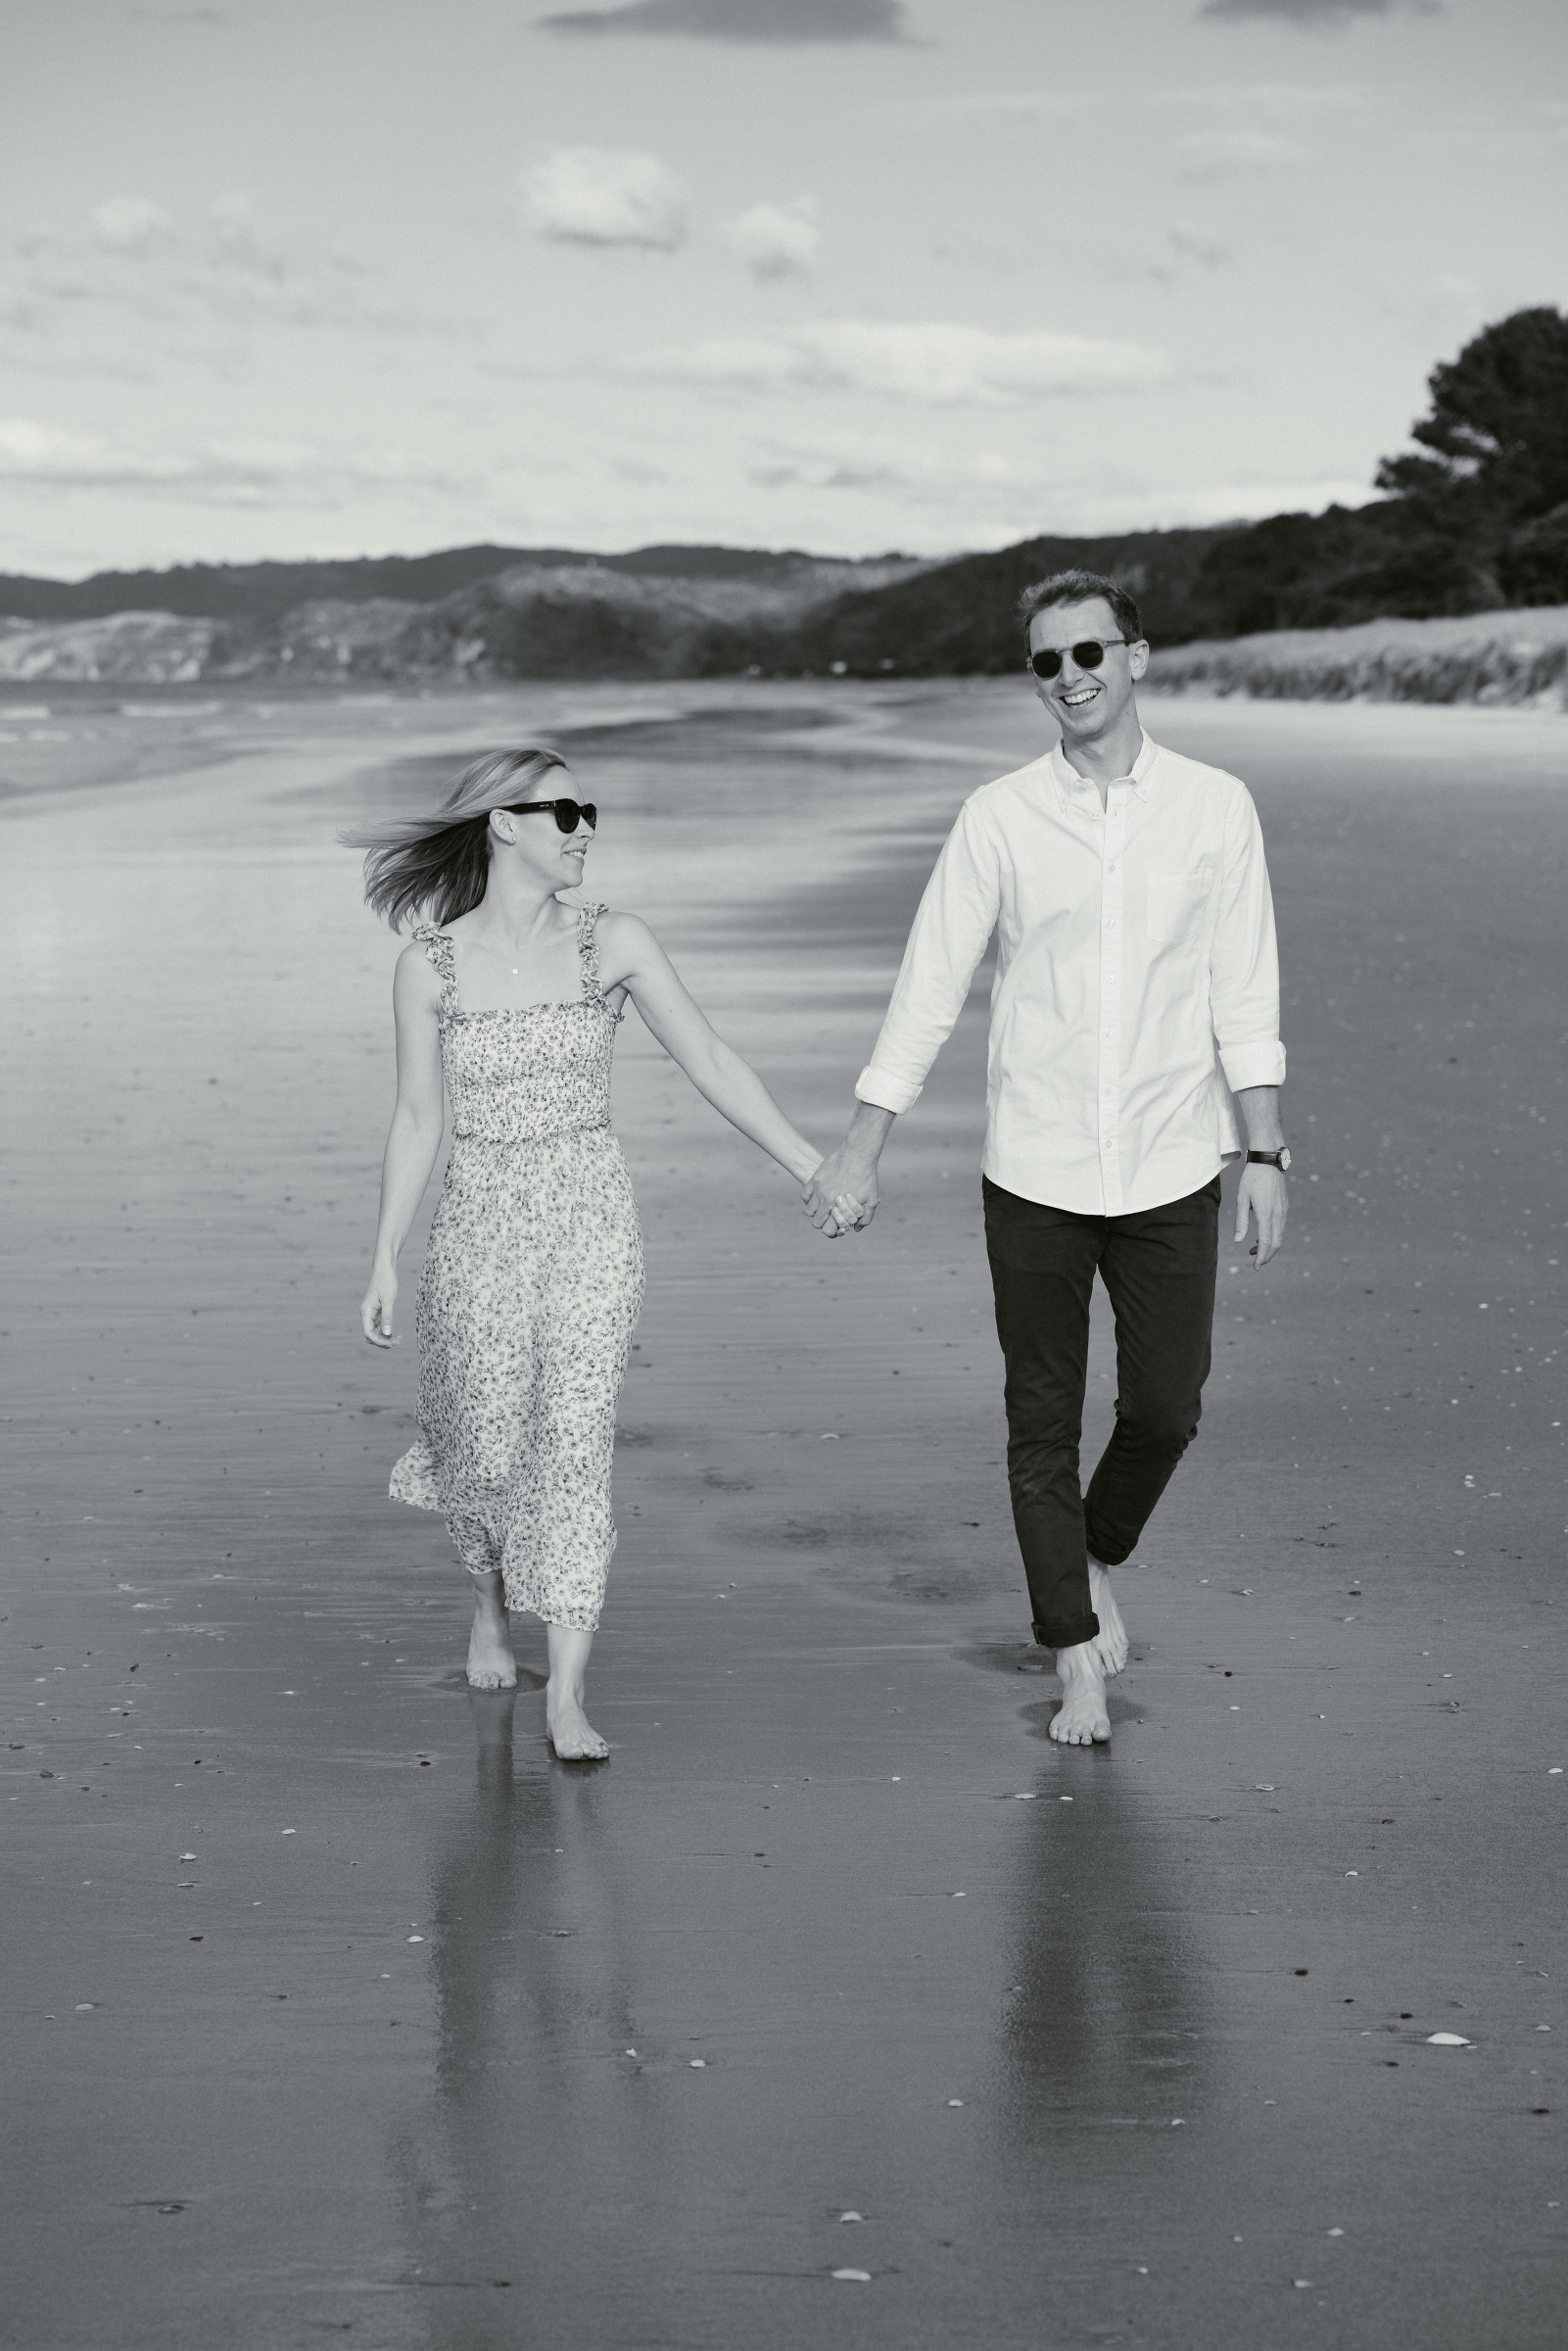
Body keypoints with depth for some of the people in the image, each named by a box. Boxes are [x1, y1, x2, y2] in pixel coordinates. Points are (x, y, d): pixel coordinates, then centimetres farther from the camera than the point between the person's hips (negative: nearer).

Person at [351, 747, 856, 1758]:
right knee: (488, 1445, 8)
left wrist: (812, 1165, -10)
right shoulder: (430, 966, -2)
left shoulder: (614, 943, -2)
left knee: (577, 1445, -9)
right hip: (479, 1228, 0)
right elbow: (417, 1121, 4)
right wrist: (386, 1262, 3)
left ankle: (568, 1696, -6)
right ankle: (491, 1599, 43)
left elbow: (710, 1061, -3)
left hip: (592, 1224, 0)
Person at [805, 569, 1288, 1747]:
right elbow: (928, 989, 0)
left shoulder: (1215, 807, -1)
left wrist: (1266, 1153, -1)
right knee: (1043, 1424, 4)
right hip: (1035, 1174, 0)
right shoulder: (999, 818, -3)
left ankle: (1098, 1561, 35)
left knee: (1165, 1409, 5)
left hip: (1171, 1169, 0)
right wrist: (861, 1149, -2)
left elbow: (1245, 997, 2)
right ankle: (1077, 1662, 16)